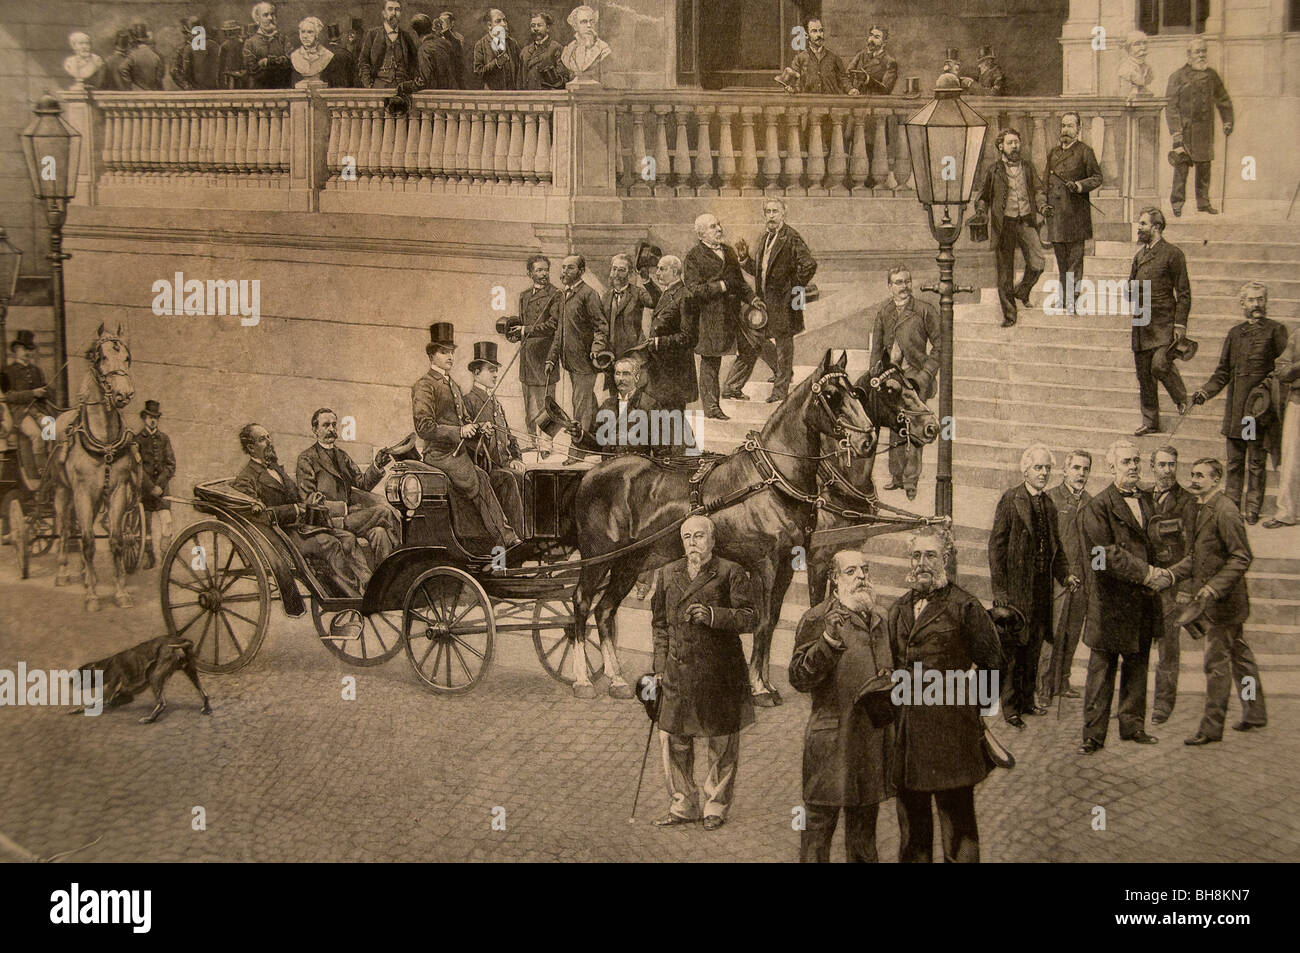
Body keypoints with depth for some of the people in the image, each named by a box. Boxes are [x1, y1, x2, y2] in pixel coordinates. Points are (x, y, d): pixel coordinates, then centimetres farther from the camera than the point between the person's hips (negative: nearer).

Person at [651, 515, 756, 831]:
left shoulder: (730, 573, -2)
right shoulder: (669, 574, 12)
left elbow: (749, 618, -7)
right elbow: (661, 624, 17)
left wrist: (713, 615, -21)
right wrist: (660, 666, 10)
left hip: (719, 672, -4)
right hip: (678, 672, 4)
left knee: (720, 743, 4)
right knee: (674, 741, 6)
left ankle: (716, 806, 17)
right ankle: (683, 805, 19)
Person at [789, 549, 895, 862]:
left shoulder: (878, 620, 15)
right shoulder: (817, 620, -8)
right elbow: (799, 678, -18)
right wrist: (829, 641, -29)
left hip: (874, 739, 7)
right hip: (832, 739, -7)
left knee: (865, 820, 16)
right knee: (819, 820, -1)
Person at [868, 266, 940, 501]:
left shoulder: (925, 310, -4)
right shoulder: (883, 312, 7)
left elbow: (937, 346, -1)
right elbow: (876, 348, 12)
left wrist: (927, 373, -9)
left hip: (915, 376, -4)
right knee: (895, 428, 8)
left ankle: (911, 481, -2)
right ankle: (897, 476, 19)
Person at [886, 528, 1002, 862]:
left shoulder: (964, 606, -5)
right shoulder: (900, 608, 13)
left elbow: (992, 664, -1)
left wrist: (970, 700, -4)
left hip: (950, 732, -6)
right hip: (906, 731, 6)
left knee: (956, 820, -1)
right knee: (911, 824, 13)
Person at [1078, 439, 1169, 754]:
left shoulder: (1147, 501, 13)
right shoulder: (1097, 507, -9)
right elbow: (1107, 554, -15)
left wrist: (1161, 574, 3)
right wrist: (1147, 574, -18)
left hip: (1143, 601, 6)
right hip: (1110, 601, -6)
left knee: (1137, 667, 13)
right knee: (1101, 669, -1)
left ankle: (1132, 725, 24)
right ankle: (1094, 735, 3)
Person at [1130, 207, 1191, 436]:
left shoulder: (1172, 253, -6)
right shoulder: (1140, 254, 15)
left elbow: (1183, 292, -7)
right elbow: (1131, 283, 23)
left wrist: (1180, 324, -13)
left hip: (1164, 323, -7)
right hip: (1141, 322, 7)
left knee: (1160, 364, -20)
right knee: (1143, 373, 7)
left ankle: (1181, 397, 9)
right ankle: (1150, 422, 15)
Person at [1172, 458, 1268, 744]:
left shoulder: (1225, 512, -17)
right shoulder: (1194, 511, 11)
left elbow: (1242, 557, -18)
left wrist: (1214, 587, -24)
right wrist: (1173, 573, 4)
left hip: (1224, 600, -9)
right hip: (1210, 599, 9)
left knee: (1216, 662, -5)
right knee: (1238, 654, 19)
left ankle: (1211, 728, 1)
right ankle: (1255, 713, 30)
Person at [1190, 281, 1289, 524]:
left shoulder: (1275, 330, 1)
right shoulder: (1235, 333, 14)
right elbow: (1223, 372, 17)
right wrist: (1204, 392, 5)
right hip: (1235, 406, 4)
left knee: (1256, 459, -2)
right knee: (1234, 459, 7)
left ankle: (1252, 509, 4)